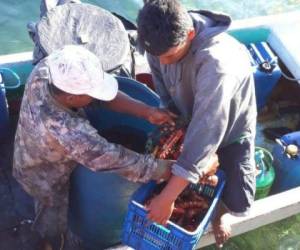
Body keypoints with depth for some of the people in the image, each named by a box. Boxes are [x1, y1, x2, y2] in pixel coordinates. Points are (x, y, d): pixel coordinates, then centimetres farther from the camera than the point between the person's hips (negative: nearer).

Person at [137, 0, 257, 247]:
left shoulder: (217, 62, -44)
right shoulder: (164, 37, -24)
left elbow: (207, 130, -46)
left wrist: (167, 198, -44)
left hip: (230, 127, -5)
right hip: (188, 120, 5)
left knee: (238, 201, -11)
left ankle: (223, 209, 25)